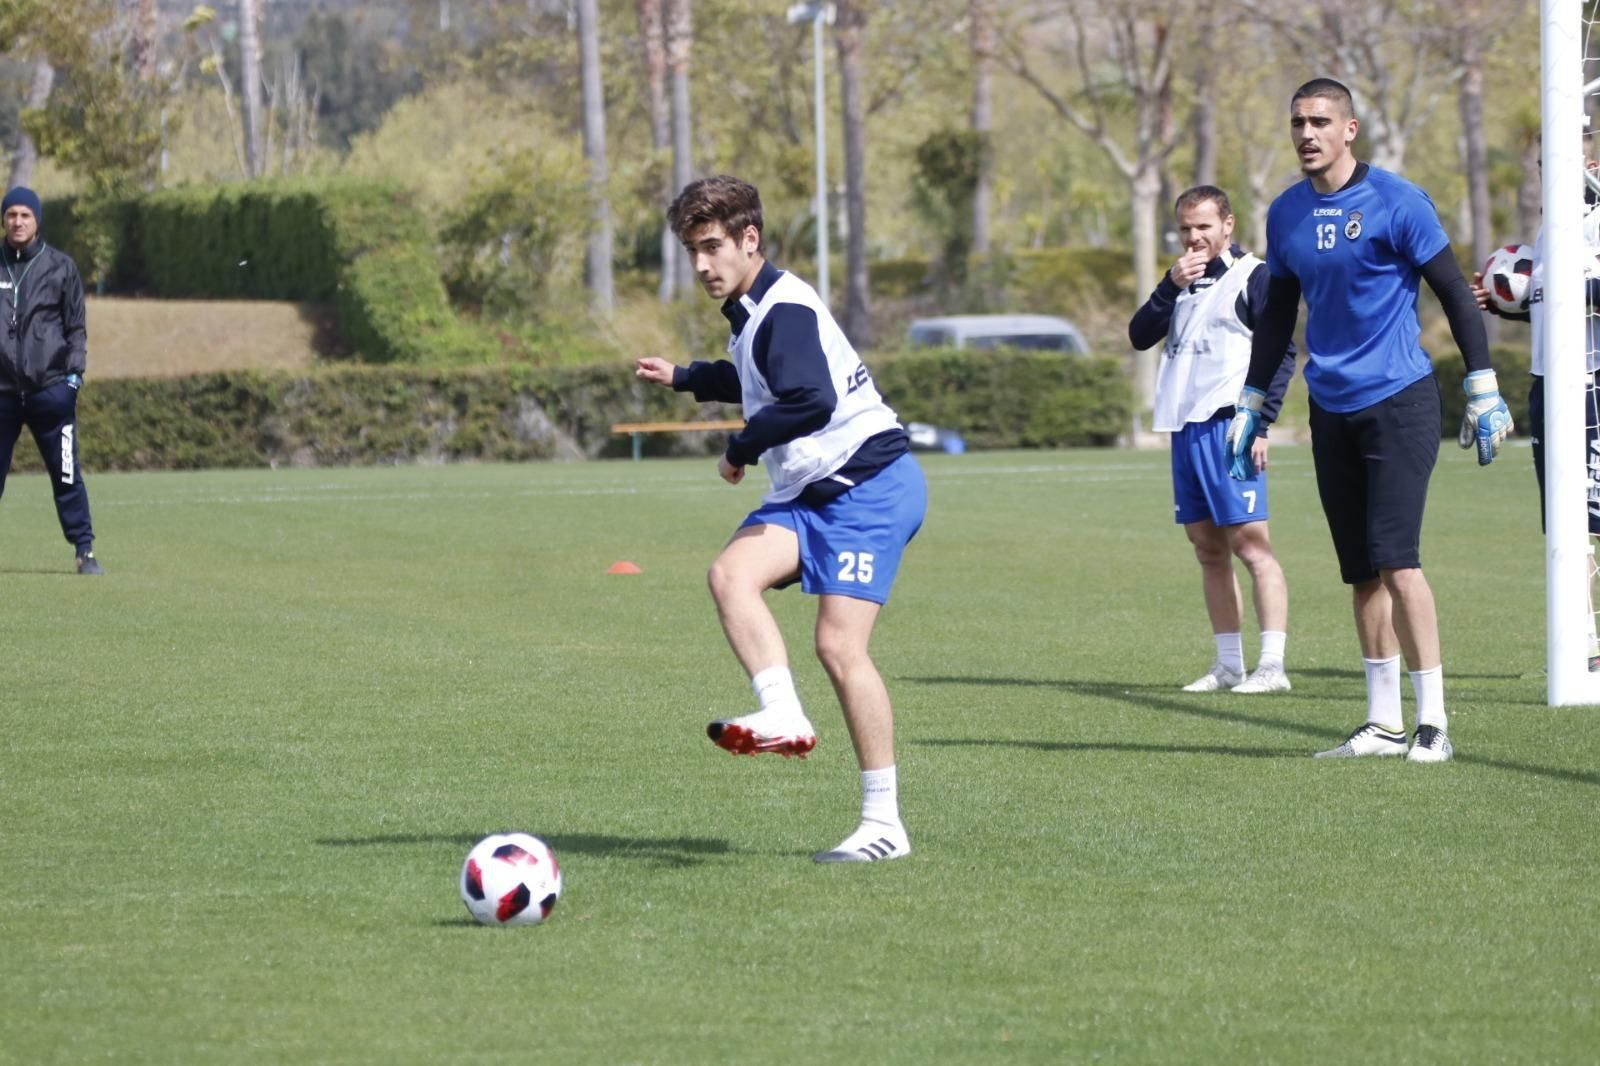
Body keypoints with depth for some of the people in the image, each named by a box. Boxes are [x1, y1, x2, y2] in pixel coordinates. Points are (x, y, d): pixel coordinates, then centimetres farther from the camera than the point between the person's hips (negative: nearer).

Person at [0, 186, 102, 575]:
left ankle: (84, 550, 2)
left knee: (66, 474, -3)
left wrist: (74, 371, -3)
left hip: (51, 387, -2)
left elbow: (76, 325, 8)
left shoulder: (61, 266, 5)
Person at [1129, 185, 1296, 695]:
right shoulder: (1184, 279, 18)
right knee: (1208, 547, 9)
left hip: (1228, 424, -8)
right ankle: (1228, 666, 14)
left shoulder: (1253, 276, -3)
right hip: (1186, 425, 8)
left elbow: (1282, 352, -8)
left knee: (1250, 543, -12)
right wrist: (1171, 287, -4)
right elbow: (1140, 336, 10)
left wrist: (1260, 423, -15)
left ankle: (1272, 666, -15)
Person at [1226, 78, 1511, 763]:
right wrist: (1250, 409, 20)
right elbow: (1276, 317, 20)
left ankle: (1434, 724, -9)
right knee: (1361, 573, 7)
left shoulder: (1396, 202, -9)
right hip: (1332, 410, 6)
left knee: (1395, 561, -14)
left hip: (1399, 401, -6)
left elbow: (1455, 295, -5)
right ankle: (1384, 724, 13)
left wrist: (1484, 392, -8)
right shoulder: (1286, 215, 9)